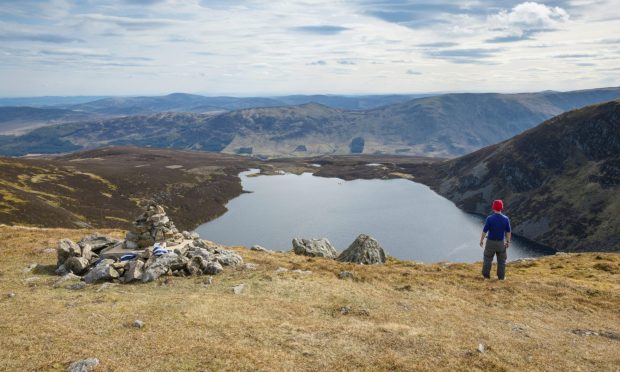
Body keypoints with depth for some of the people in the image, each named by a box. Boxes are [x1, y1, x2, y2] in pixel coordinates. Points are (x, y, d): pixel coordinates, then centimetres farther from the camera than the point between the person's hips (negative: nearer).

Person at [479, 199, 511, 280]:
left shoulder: (489, 218, -20)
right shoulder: (506, 219, -13)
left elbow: (484, 231, -14)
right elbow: (508, 232, -4)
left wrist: (481, 240, -1)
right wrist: (508, 241, 9)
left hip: (490, 242, -1)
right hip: (501, 242, 1)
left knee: (488, 258, 14)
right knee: (501, 260, 15)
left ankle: (486, 275, 18)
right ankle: (501, 276, 20)